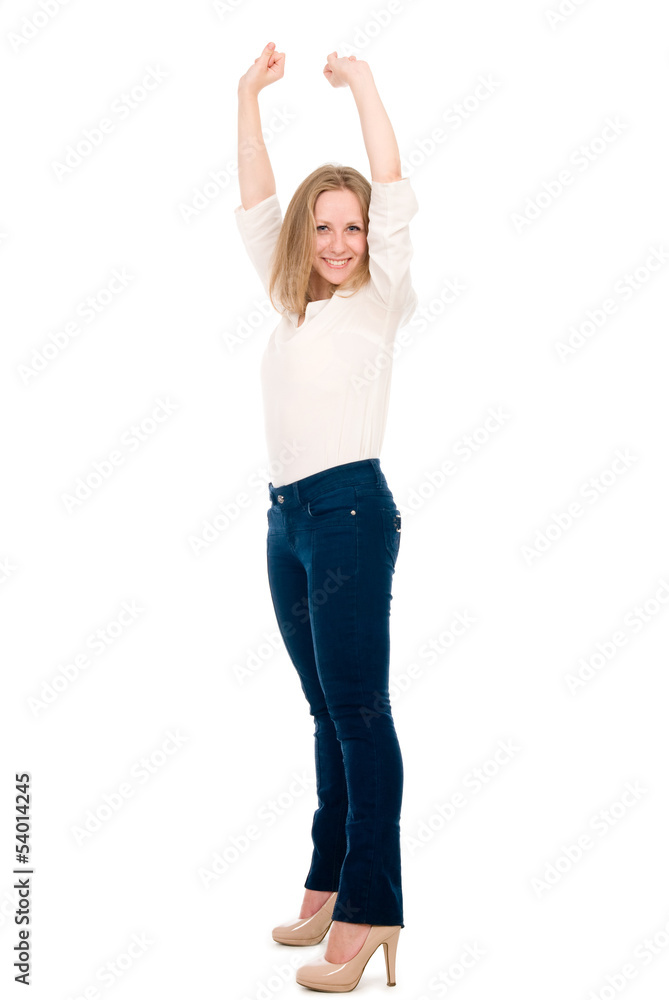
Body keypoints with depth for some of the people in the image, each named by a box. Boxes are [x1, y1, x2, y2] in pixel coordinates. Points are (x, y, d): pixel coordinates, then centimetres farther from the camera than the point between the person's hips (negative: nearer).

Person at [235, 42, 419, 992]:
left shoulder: (378, 301, 1)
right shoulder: (294, 303, 16)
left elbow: (394, 200, -9)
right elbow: (256, 209, 19)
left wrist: (362, 84, -7)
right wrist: (249, 98, 14)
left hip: (351, 511, -7)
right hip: (287, 518, 7)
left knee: (360, 710, -6)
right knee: (328, 712, 12)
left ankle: (369, 907, 0)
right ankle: (331, 883, 20)